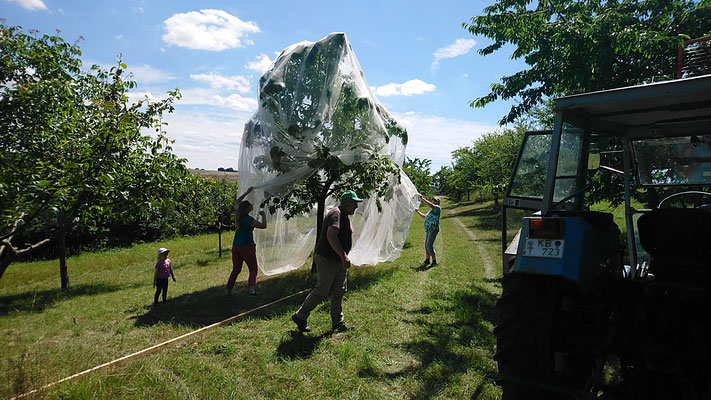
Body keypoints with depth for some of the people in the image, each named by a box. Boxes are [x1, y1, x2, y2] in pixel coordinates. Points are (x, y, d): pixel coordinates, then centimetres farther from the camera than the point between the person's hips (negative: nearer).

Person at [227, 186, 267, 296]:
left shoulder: (239, 215, 0)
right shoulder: (249, 220, -20)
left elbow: (238, 201, 19)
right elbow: (263, 226, -18)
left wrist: (247, 192, 20)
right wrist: (263, 215, -4)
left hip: (236, 246, 6)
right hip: (247, 247, -6)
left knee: (236, 269, 16)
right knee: (253, 269, 5)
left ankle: (229, 290, 13)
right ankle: (252, 286, -16)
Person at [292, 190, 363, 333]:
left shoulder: (344, 216, 16)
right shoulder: (336, 214, -17)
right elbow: (331, 236, -31)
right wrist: (344, 256, -33)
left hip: (339, 261, 10)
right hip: (327, 260, -10)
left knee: (339, 292, 11)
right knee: (321, 292, -2)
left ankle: (338, 324, 19)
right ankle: (300, 317, 13)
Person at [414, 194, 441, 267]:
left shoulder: (437, 208, -4)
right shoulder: (432, 210, 25)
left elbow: (431, 205, -25)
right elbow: (425, 216, 37)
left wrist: (423, 199, -21)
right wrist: (418, 212, 35)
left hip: (433, 229, -10)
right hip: (428, 229, 10)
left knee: (429, 245, -14)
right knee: (426, 245, 10)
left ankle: (434, 261, -9)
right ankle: (427, 260, 19)